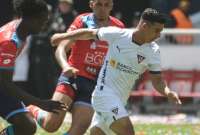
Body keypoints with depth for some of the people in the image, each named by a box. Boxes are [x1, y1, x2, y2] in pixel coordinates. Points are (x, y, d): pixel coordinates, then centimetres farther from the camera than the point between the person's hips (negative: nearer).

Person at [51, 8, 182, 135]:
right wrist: (62, 36, 10)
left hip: (121, 100, 5)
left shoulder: (153, 51, -4)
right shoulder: (117, 35, -11)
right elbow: (89, 33, 4)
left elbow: (157, 80, -2)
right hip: (105, 92, -5)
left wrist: (167, 92, -24)